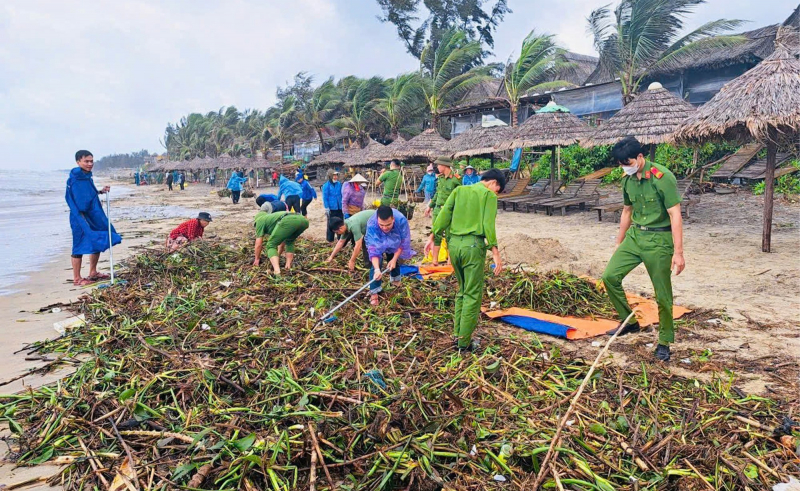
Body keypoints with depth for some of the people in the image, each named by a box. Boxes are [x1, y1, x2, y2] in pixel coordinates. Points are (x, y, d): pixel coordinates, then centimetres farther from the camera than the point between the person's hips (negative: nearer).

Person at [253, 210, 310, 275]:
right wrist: (278, 257, 65)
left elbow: (258, 244, 26)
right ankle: (288, 267, 21)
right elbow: (282, 241, 54)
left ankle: (277, 271, -9)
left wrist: (257, 259, 40)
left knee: (271, 246, 11)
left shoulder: (260, 220, 28)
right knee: (289, 241, 35)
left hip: (288, 221, -7)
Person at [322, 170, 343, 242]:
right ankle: (330, 239, 16)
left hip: (339, 208, 4)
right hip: (331, 208, -4)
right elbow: (325, 198, -8)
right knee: (331, 224, 5)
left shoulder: (339, 184, 5)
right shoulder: (326, 186, -8)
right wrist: (326, 208, -12)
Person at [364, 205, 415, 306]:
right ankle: (374, 292, -10)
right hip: (377, 244, -2)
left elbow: (404, 242, -26)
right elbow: (373, 249, -42)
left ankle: (395, 280, 47)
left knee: (393, 261, 18)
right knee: (376, 264, -19)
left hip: (394, 243, 2)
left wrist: (394, 259, -26)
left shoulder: (401, 220, -41)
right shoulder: (371, 224, -44)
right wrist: (377, 269, -53)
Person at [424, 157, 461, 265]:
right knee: (436, 235, 9)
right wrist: (430, 206, 23)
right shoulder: (440, 178, 9)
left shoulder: (456, 179, -12)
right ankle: (435, 261, 18)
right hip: (437, 210, 7)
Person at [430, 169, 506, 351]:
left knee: (462, 290, 20)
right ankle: (464, 342, 5)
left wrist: (433, 236, 8)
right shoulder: (489, 195, 0)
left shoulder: (459, 190, 15)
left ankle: (458, 335, 22)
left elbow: (444, 213, 6)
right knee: (473, 295, 3)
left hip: (454, 244, 6)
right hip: (473, 245, -6)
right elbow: (488, 224, -10)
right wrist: (495, 252, -12)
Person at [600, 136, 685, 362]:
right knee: (609, 276, -3)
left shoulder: (662, 177, -17)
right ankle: (629, 321, 16)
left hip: (659, 240, -6)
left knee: (663, 295, 2)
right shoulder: (628, 180, 4)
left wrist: (678, 252, -21)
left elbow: (675, 215, -18)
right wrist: (618, 244, 20)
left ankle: (664, 343, 19)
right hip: (634, 235, 6)